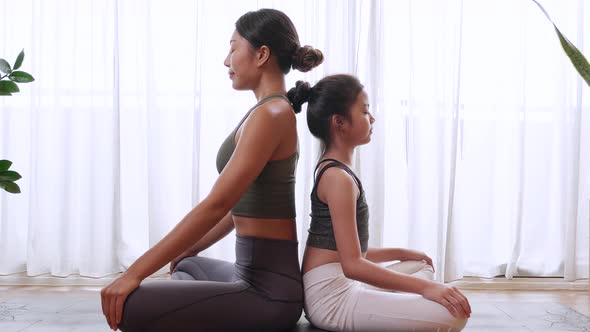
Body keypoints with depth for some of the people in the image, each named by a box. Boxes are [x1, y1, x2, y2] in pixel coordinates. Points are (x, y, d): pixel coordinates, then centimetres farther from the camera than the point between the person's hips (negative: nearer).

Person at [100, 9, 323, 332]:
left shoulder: (270, 114, -18)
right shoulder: (272, 112, 12)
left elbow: (216, 205, -25)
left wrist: (136, 271, -24)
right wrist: (191, 249, 30)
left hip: (269, 288, -11)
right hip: (258, 273, 11)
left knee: (130, 305, -22)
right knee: (186, 266, 39)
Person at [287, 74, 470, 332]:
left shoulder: (330, 171, 15)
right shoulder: (339, 177, -16)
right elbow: (353, 264, -22)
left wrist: (400, 253, 25)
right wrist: (424, 287, -22)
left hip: (337, 288, 11)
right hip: (331, 297, -11)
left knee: (420, 266, 31)